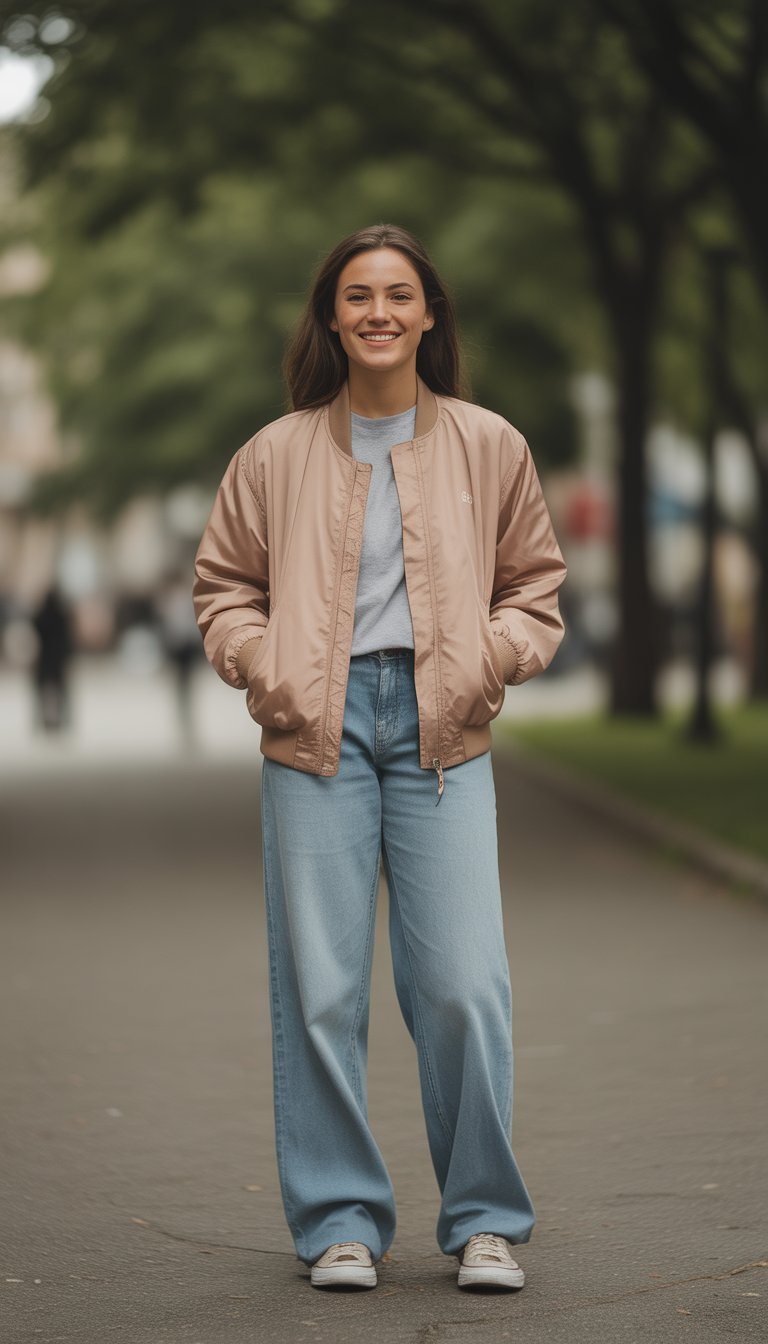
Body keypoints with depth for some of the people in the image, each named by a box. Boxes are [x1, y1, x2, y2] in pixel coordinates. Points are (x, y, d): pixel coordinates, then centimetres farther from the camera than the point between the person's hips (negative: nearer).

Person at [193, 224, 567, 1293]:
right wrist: (260, 664, -1)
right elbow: (224, 583, 17)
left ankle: (485, 1220, 8)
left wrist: (495, 657, -2)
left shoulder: (488, 446, 10)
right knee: (318, 987, -1)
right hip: (317, 725, 1)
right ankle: (340, 1221, 12)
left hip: (442, 727, 0)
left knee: (464, 984, -7)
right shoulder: (276, 455, 9)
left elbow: (535, 585, 17)